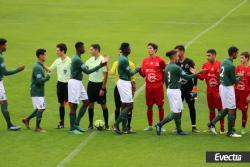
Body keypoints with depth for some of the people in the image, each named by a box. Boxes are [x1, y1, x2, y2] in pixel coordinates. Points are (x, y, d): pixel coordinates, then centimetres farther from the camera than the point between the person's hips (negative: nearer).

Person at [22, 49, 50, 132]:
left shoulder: (40, 66, 12)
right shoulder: (37, 67, -19)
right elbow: (39, 80, -25)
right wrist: (47, 77, -12)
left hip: (40, 91, 10)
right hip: (37, 92, -10)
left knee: (41, 108, 14)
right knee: (41, 108, -5)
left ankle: (27, 119, 24)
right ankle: (37, 127, 4)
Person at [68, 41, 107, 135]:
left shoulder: (76, 58, 12)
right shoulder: (77, 59, -20)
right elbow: (87, 71, -22)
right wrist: (100, 66, -20)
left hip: (78, 82, 10)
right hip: (75, 83, -10)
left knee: (86, 102, 11)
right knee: (74, 105, -3)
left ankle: (76, 124, 15)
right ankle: (72, 128, 3)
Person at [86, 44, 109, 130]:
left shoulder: (102, 60, -12)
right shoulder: (90, 60, 7)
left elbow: (105, 75, -12)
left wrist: (103, 88, -14)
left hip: (99, 84, -6)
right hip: (91, 83, 6)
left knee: (103, 105, 1)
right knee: (90, 104, 6)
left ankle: (106, 125, 8)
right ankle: (90, 124, 13)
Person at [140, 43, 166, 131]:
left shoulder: (160, 60, -4)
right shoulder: (145, 60, 10)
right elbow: (143, 74, 12)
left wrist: (162, 81, -2)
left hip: (158, 86, -4)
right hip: (148, 86, 4)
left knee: (160, 106, 0)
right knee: (149, 106, 7)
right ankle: (149, 126, 16)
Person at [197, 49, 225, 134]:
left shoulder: (220, 65, -9)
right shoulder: (205, 65, 7)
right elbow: (202, 77, 7)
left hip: (218, 91, -5)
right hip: (209, 91, 5)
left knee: (220, 108, -2)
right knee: (211, 109, 11)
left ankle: (222, 128, 2)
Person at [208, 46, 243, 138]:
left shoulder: (223, 62, 7)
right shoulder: (231, 66, -20)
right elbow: (234, 81, -13)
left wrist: (236, 76, 14)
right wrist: (240, 77, 6)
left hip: (222, 86, 9)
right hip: (228, 88, -9)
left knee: (226, 109, 18)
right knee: (231, 110, 0)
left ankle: (212, 124, 14)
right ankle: (230, 132, 5)